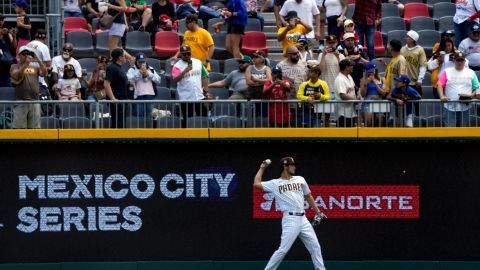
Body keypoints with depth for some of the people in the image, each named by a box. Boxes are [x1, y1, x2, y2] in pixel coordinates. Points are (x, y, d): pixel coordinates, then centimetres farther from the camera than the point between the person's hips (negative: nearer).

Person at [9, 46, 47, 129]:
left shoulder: (35, 67, 18)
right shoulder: (15, 67, 8)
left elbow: (44, 73, 1)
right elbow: (15, 75, -13)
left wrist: (38, 61, -12)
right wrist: (26, 64, -22)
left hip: (34, 102, 4)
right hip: (21, 102, -4)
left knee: (34, 127, 4)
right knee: (18, 127, -8)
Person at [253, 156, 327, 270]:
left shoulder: (300, 180, 14)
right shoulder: (275, 184, 4)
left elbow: (308, 196, 22)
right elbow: (256, 184, 1)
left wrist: (318, 212, 17)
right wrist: (262, 168, 11)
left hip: (303, 219, 5)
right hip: (290, 220, -5)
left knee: (315, 247, 4)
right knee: (283, 250, -11)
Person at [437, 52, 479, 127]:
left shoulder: (471, 73, 10)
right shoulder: (447, 72, 6)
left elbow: (476, 88, 12)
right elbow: (440, 85, -2)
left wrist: (472, 95, -9)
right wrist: (442, 96, -21)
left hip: (465, 108, 2)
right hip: (449, 107, -2)